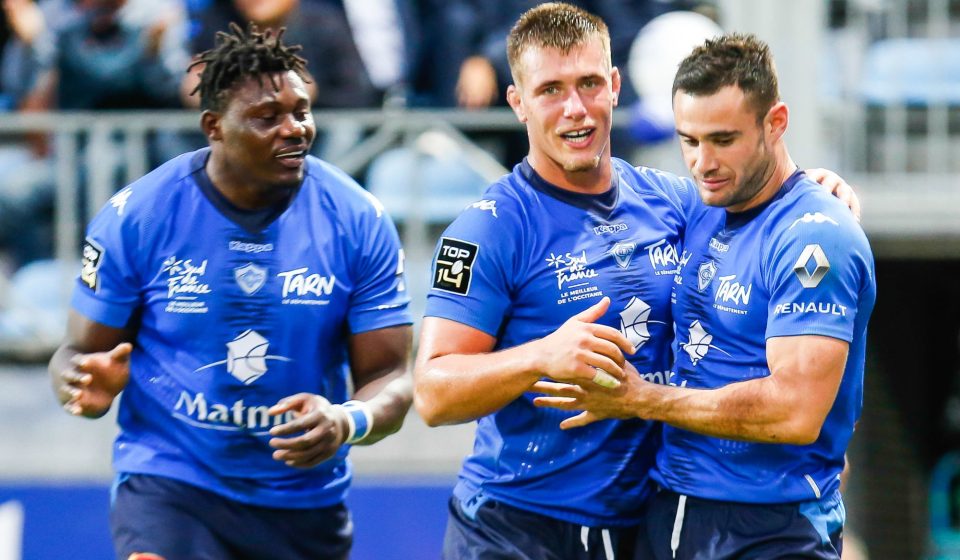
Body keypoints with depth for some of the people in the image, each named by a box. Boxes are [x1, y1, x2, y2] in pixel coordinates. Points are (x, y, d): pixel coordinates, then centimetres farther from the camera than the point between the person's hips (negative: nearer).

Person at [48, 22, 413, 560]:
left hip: (307, 502, 3)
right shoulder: (135, 216, -8)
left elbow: (390, 377, -4)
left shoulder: (359, 222, -5)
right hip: (167, 485, -3)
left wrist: (347, 423, -27)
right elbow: (80, 352, 0)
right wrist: (89, 384, -25)